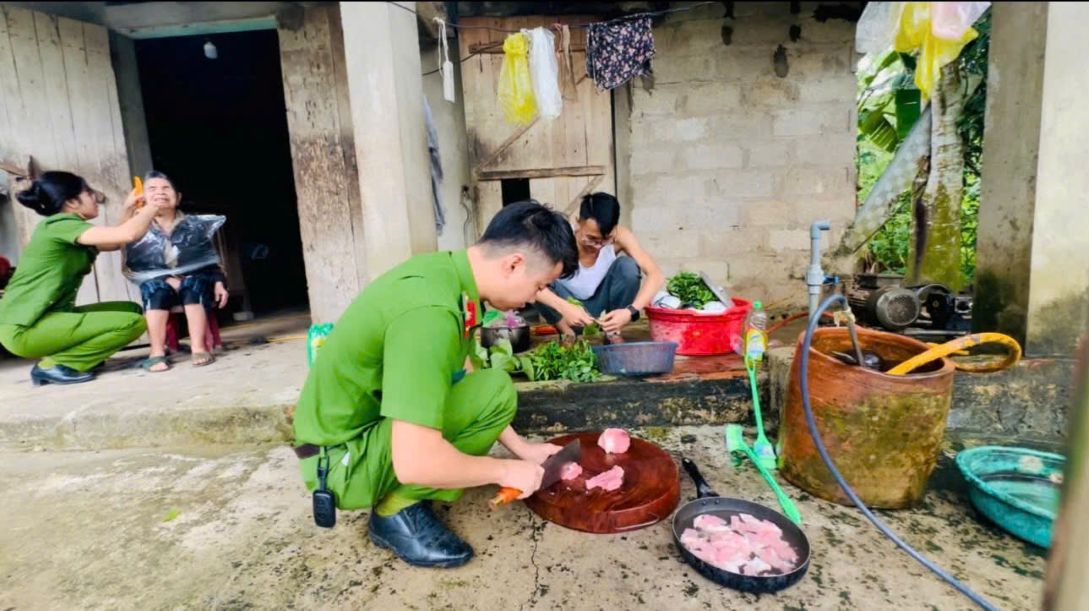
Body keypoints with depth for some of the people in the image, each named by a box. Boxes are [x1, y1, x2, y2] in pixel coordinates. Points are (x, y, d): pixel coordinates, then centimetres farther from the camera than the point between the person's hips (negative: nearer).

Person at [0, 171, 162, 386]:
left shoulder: (67, 231, 17)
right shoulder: (60, 225, -13)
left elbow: (114, 242, 30)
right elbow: (128, 234, -24)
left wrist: (128, 210, 24)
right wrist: (151, 208, -6)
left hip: (46, 319, 10)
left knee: (131, 309, 14)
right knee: (133, 322, -20)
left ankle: (57, 359, 7)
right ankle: (53, 365, -9)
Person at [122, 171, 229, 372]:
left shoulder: (195, 225, 3)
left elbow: (211, 260, 6)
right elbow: (132, 269, -6)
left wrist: (218, 283, -11)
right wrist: (167, 279, -18)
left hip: (195, 283, 0)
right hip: (159, 286, 0)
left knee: (193, 286, -32)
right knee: (156, 290, -32)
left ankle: (199, 348, -38)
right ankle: (157, 352, -37)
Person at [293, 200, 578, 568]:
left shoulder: (447, 272, -2)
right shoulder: (431, 311, -31)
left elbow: (461, 378, 12)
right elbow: (416, 463, -35)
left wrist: (521, 449, 10)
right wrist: (505, 471, -18)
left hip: (372, 422, 9)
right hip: (342, 459, -9)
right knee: (494, 390, -20)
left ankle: (402, 498, 8)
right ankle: (398, 511, -6)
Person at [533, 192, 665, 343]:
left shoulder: (620, 236, -22)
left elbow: (656, 275, -26)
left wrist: (630, 311, -41)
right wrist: (564, 308, -49)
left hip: (602, 306, 1)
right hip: (568, 310, -1)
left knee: (628, 266, -25)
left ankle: (612, 332, -5)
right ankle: (567, 334, -7)